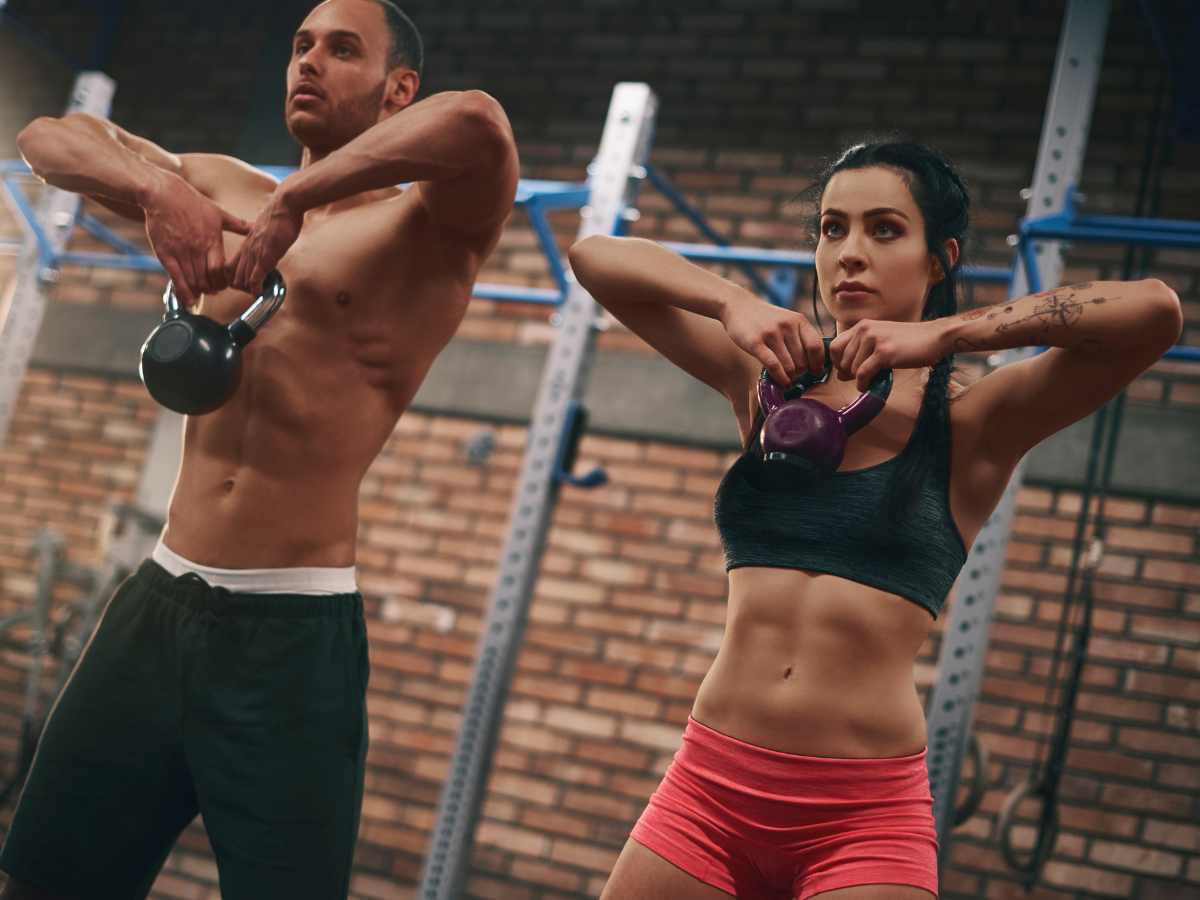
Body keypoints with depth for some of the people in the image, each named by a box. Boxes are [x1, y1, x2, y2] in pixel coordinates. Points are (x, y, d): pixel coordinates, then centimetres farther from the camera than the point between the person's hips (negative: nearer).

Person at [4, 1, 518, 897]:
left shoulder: (426, 227, -4)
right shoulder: (222, 191, 15)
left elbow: (478, 121, -26)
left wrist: (294, 203, -21)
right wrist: (158, 189, -7)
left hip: (295, 634, -6)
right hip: (159, 603, 6)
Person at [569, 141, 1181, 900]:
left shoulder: (970, 426, 0)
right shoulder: (770, 383, 9)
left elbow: (1156, 310, -15)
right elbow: (595, 257, 8)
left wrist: (940, 335, -17)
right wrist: (734, 304, -8)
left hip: (866, 816, -3)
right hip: (711, 788, 3)